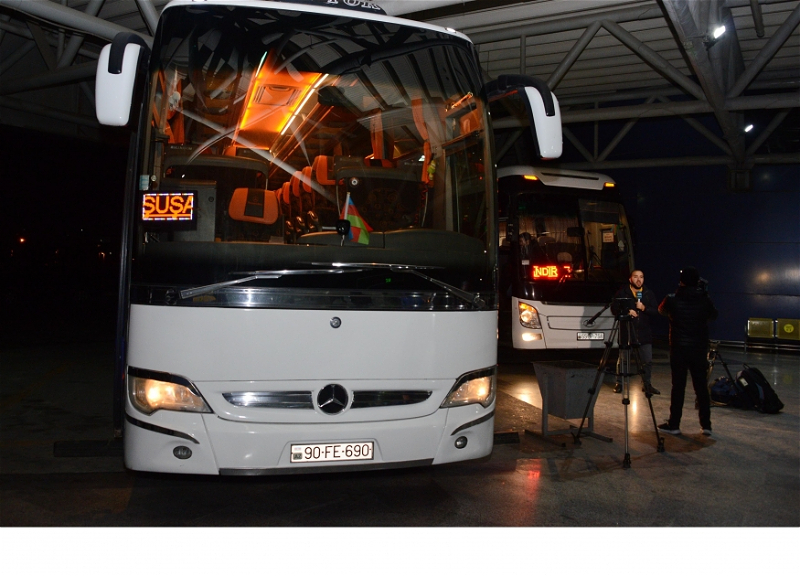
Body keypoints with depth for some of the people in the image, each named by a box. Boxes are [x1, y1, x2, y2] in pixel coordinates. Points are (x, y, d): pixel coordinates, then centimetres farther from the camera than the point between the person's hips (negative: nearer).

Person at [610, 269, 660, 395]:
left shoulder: (649, 293, 9)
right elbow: (614, 309, -1)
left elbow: (656, 312, 5)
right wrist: (627, 312, -17)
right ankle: (619, 383, 16)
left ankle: (646, 384, 19)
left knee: (648, 361, 4)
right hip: (626, 331, -2)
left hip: (644, 332, 2)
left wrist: (644, 308, -12)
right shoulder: (622, 292, 2)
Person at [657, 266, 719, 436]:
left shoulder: (672, 300, -9)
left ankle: (674, 424, 8)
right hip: (699, 350, 2)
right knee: (701, 387, 8)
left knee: (678, 387, 4)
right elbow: (714, 315, 15)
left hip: (678, 349, -1)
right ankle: (706, 425, 11)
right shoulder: (704, 300, -5)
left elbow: (661, 310, 13)